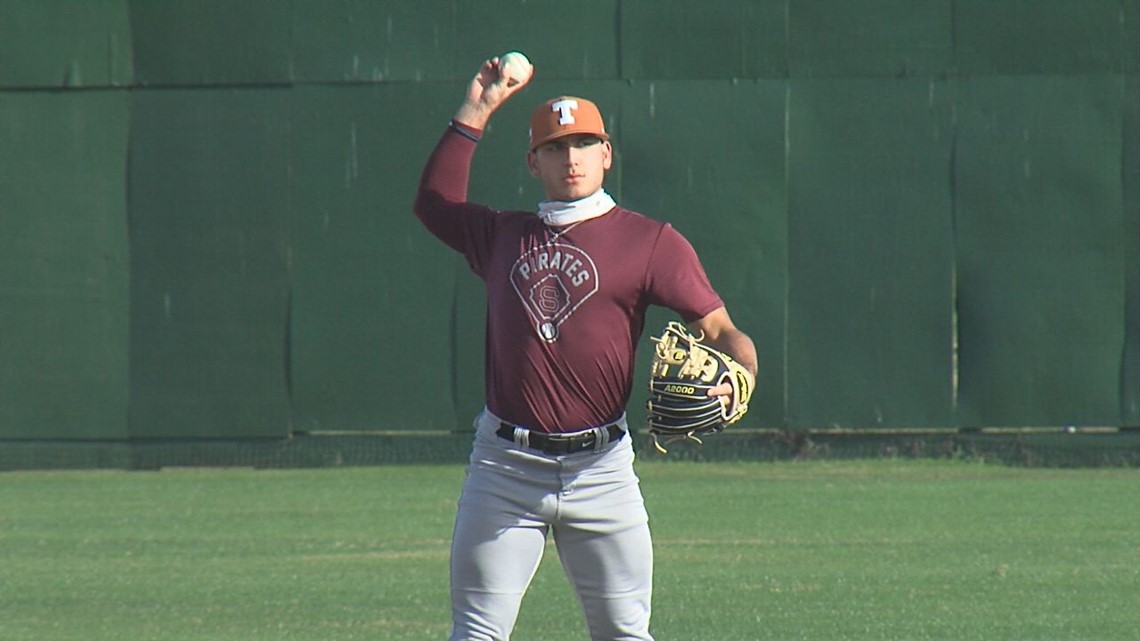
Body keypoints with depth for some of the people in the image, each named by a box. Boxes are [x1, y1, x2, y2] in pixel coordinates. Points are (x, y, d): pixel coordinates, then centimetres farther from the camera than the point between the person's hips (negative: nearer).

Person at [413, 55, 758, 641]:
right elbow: (435, 200, 30)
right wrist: (475, 113, 26)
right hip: (504, 464, 2)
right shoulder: (503, 235, 14)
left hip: (599, 466, -2)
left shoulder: (649, 241, 3)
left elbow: (718, 329, -1)